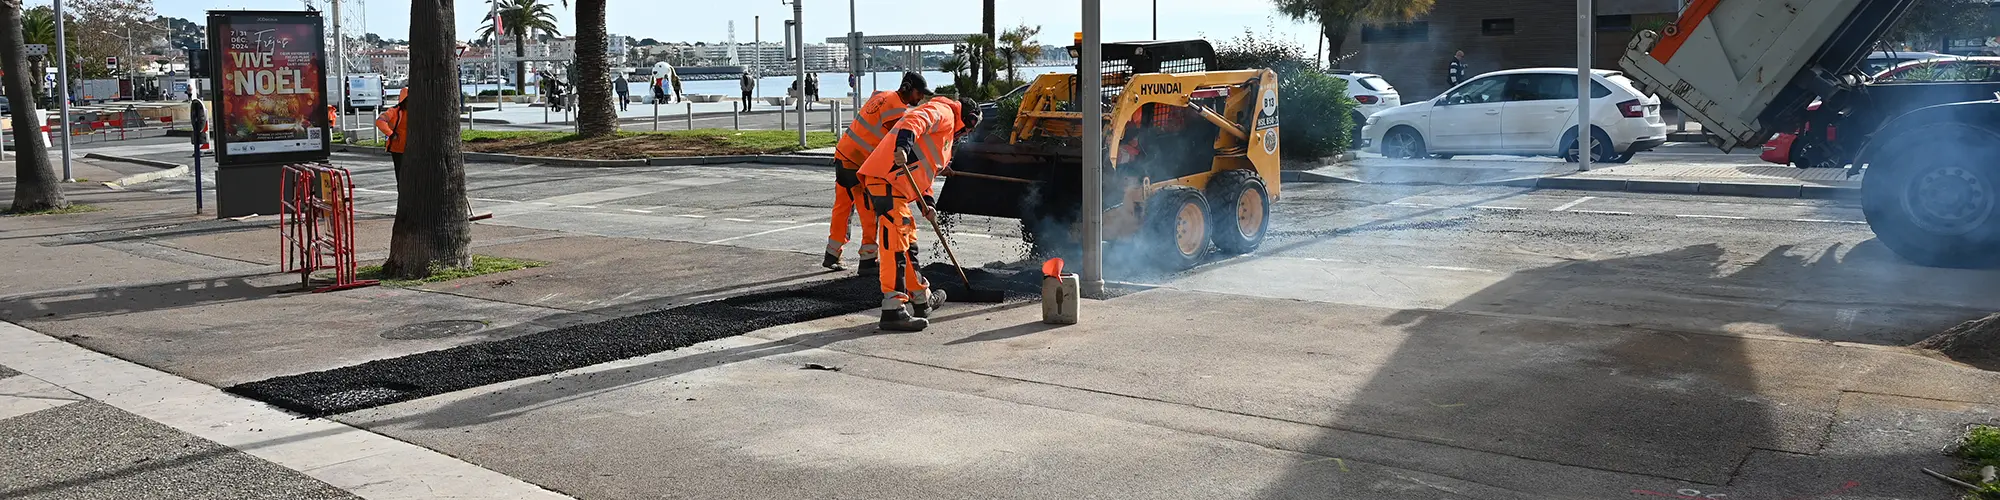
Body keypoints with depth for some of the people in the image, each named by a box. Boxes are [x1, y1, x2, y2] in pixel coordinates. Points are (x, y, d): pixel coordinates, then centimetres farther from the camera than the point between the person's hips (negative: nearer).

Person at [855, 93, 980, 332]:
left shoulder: (946, 133, 34)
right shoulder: (943, 112, 2)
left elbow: (921, 169, 34)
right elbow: (914, 120, -20)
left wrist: (926, 204, 20)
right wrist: (903, 145, -39)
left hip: (895, 185, 11)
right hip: (887, 180, -11)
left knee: (908, 241, 21)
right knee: (895, 244, -16)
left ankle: (922, 299, 35)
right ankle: (894, 310, -21)